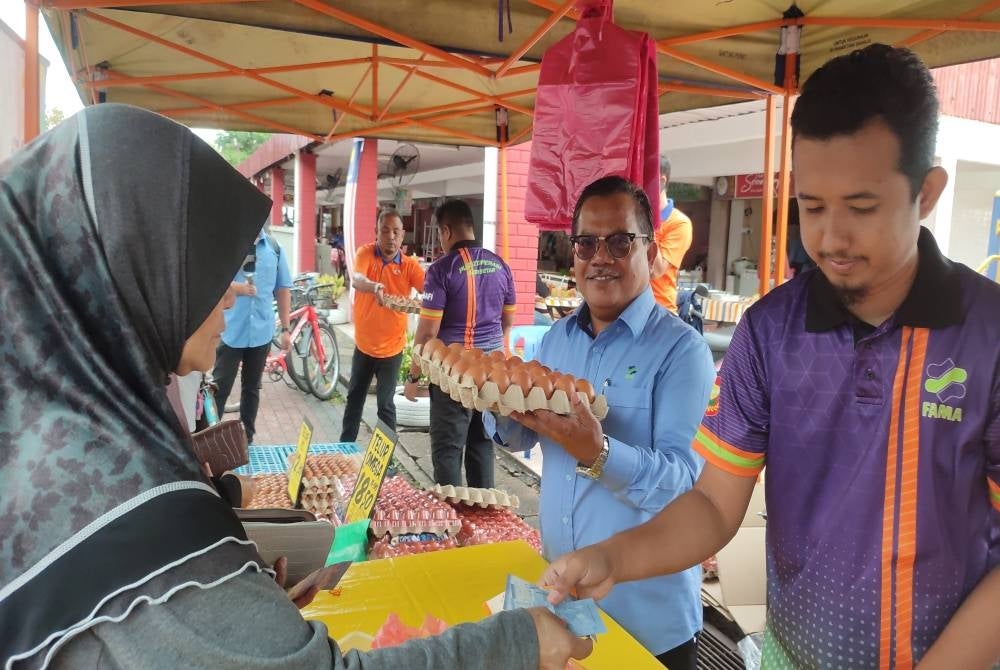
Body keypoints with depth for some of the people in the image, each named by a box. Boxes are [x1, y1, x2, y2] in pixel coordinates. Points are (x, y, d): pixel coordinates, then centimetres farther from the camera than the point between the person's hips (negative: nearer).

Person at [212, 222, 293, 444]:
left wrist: (285, 329, 8)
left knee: (252, 388, 15)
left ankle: (247, 439, 27)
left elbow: (283, 289, 10)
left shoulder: (273, 247, 4)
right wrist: (236, 287, -23)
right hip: (229, 330, -3)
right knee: (219, 388, 3)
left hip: (261, 331, 3)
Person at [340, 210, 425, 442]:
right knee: (355, 397, 19)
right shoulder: (365, 253, -11)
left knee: (385, 405, 3)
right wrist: (374, 287, -52)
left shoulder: (410, 265, -10)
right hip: (363, 344, 2)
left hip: (391, 348, -2)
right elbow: (357, 280, -30)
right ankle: (346, 445, 36)